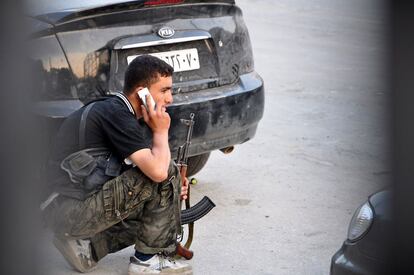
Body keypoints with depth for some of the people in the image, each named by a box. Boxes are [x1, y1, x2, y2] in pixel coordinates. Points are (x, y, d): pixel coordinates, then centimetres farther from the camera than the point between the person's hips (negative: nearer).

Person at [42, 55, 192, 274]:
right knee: (166, 171, -13)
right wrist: (161, 131, -8)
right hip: (74, 209, -10)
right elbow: (158, 170, -26)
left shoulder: (117, 111, 15)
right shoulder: (116, 114, -16)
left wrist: (173, 189, 5)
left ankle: (84, 246, 12)